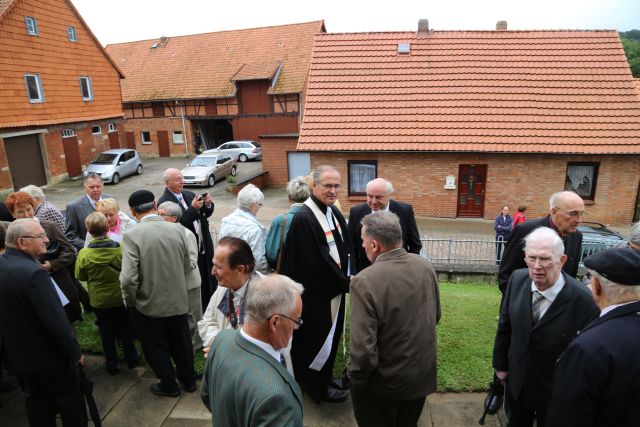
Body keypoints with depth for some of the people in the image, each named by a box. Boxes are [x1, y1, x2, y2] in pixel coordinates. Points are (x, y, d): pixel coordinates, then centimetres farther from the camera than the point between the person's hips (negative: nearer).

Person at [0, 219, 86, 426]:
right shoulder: (33, 272, -29)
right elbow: (56, 321, -27)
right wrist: (75, 353, -14)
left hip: (17, 354, 8)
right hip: (48, 356, -8)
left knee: (37, 404, 22)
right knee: (70, 403, 13)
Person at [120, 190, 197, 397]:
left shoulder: (132, 235, -21)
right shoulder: (177, 229, -10)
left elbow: (128, 278, -24)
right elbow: (187, 266, 0)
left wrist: (130, 301, -5)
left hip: (149, 303, -3)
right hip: (178, 300, 4)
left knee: (157, 346, 18)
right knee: (181, 341, 22)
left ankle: (169, 384, 35)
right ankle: (188, 379, 40)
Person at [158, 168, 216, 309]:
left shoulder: (189, 194, 7)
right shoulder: (164, 202, -12)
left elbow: (206, 214, 12)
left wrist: (208, 204, -8)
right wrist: (193, 208, -26)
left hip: (204, 246, 7)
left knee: (209, 281, 16)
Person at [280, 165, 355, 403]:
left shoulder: (333, 212, 3)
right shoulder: (304, 219, -24)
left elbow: (345, 248, 9)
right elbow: (317, 261, -25)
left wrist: (348, 277, -6)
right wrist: (346, 283, -15)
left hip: (335, 287, 8)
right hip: (317, 292, -8)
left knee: (330, 336, 22)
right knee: (319, 337, 9)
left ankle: (325, 377, 42)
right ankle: (318, 386, 31)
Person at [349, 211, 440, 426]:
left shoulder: (364, 281, -31)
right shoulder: (425, 265, -10)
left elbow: (363, 350, -28)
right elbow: (436, 315, 5)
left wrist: (356, 379, -9)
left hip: (383, 384, -5)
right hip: (423, 375, 5)